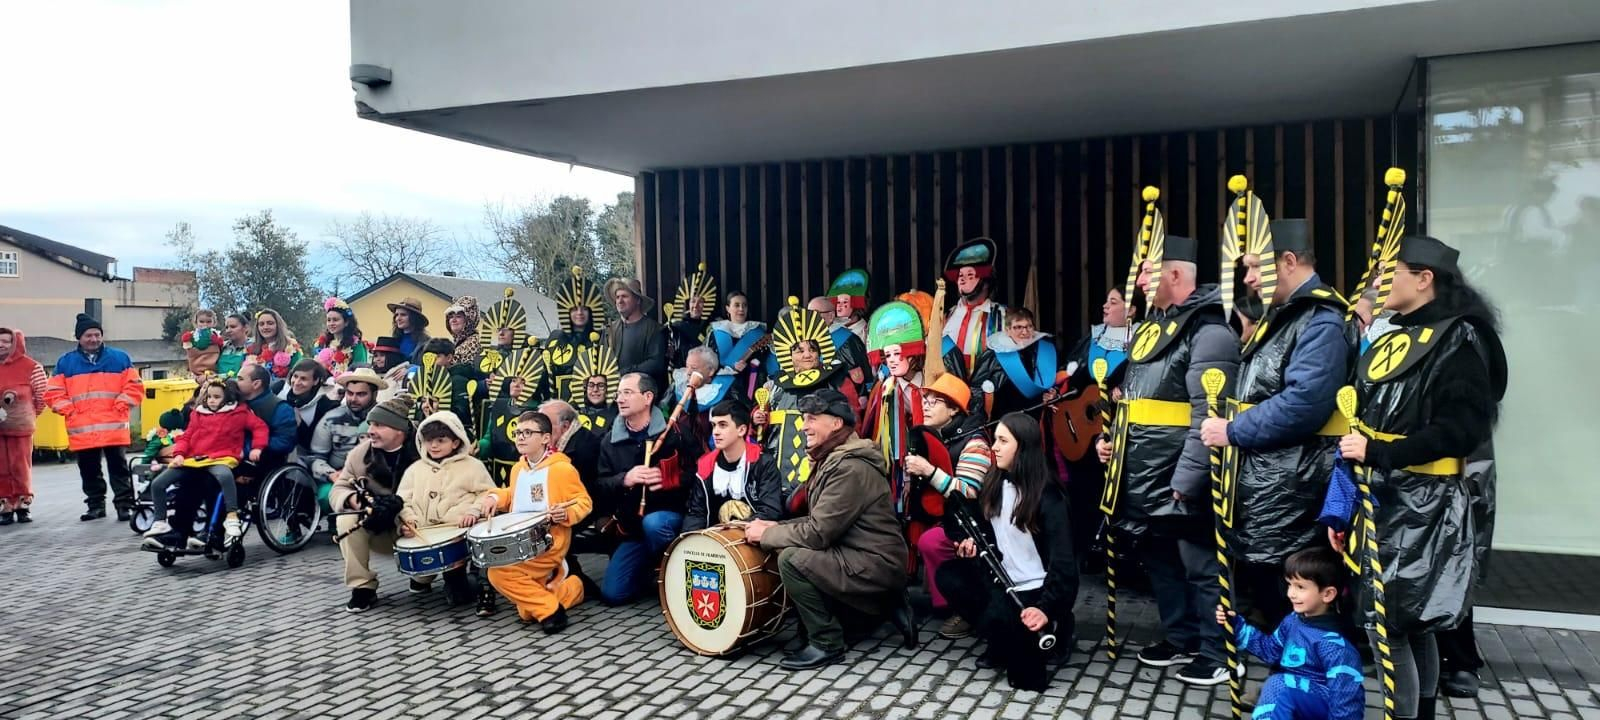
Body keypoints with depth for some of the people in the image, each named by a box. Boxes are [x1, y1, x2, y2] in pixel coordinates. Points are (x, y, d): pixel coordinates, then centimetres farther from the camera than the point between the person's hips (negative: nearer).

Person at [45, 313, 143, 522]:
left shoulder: (119, 358, 6)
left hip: (114, 427, -2)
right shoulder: (66, 362, 9)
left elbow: (134, 386, 3)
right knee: (89, 470, 9)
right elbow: (54, 392, 9)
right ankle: (96, 505, 19)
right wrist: (69, 411, -2)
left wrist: (120, 407, -5)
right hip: (81, 430, 2)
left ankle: (124, 505, 1)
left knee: (118, 467, -1)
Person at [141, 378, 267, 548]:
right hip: (194, 459, 5)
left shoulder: (239, 413, 7)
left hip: (221, 458, -5)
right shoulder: (198, 413, 19)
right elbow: (187, 436, 18)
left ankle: (232, 519, -40)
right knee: (157, 483, -8)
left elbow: (260, 426, 6)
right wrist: (179, 454, 0)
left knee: (225, 475, -44)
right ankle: (160, 525, 8)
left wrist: (256, 448, -8)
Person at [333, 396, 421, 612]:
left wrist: (398, 505, -36)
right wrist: (354, 500, -28)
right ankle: (362, 586, -14)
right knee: (347, 519, -24)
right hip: (377, 528, 4)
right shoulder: (360, 452, -3)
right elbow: (337, 490, -4)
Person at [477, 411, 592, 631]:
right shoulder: (517, 469, 13)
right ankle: (569, 587, 21)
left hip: (548, 542, -8)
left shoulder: (561, 468, -11)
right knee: (526, 613, 1)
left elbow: (584, 502, -9)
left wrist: (566, 514, -29)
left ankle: (549, 610, -13)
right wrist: (495, 497, 11)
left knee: (499, 571, -26)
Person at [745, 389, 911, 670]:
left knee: (791, 558, -20)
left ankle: (826, 644, -6)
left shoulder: (850, 467, -20)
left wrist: (766, 535, -11)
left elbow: (818, 533, -22)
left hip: (877, 565, -11)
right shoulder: (832, 459, 12)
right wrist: (776, 526, 3)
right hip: (861, 559, 11)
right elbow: (820, 521, 17)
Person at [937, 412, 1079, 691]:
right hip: (1004, 581, 8)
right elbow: (978, 520, 19)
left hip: (1038, 588, -8)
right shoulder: (995, 483, 4)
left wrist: (1047, 607, -33)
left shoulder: (1048, 497, -18)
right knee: (947, 575, -6)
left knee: (997, 618, -32)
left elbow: (1063, 560, -22)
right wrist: (968, 539, -5)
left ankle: (1054, 625, -1)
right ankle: (1002, 640, 4)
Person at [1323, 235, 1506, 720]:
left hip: (1425, 506, -7)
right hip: (1381, 499, 7)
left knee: (1390, 621, -7)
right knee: (1412, 622, 15)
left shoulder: (1459, 340, -9)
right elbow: (1362, 428, 13)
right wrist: (1341, 509, 11)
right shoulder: (1388, 342, 14)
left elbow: (1461, 431, -18)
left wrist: (1378, 452, -19)